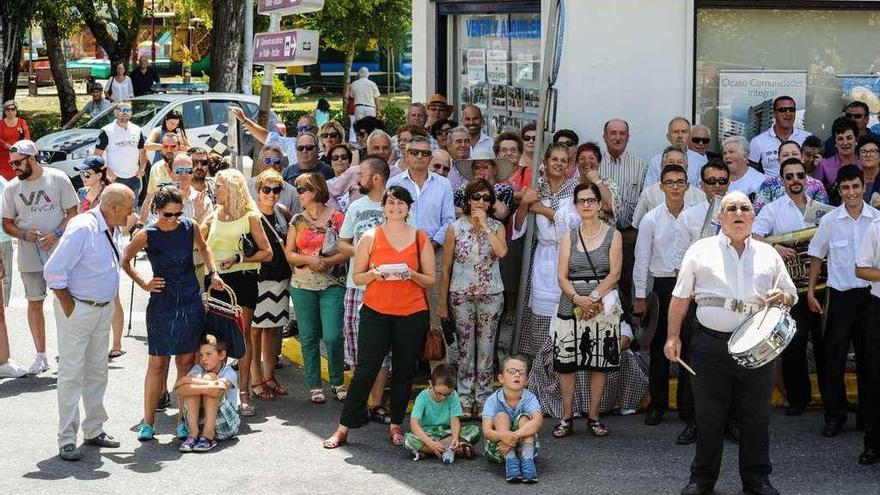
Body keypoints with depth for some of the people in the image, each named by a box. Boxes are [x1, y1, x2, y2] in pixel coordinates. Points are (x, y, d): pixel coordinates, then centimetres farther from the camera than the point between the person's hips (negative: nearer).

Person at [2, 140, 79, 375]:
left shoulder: (58, 179, -5)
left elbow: (72, 212, -1)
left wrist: (57, 234, -17)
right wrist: (25, 235, -14)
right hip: (29, 256, 2)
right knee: (34, 303, 8)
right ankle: (41, 355, 18)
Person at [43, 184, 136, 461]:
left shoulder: (114, 230, 5)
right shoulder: (83, 228, -22)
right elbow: (53, 271, -23)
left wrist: (108, 303, 13)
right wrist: (69, 306, -16)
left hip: (104, 310, 8)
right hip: (77, 310, -8)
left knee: (97, 372, 15)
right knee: (71, 374, -3)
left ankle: (94, 430, 26)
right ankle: (67, 440, 2)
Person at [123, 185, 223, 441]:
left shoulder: (190, 226, -2)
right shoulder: (146, 235, -9)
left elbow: (203, 247, 20)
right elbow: (125, 261, 6)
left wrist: (213, 273, 11)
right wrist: (143, 283, -1)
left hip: (191, 303, 2)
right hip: (162, 303, -2)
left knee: (186, 362, 6)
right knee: (157, 363, 1)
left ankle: (184, 419, 13)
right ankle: (148, 421, 9)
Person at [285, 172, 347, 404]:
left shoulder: (337, 217, -1)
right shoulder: (297, 220, 9)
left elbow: (347, 251, -5)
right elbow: (289, 253, 5)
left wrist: (327, 262, -18)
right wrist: (308, 260, -12)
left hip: (332, 285, -3)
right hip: (302, 286, 3)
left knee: (333, 336, -8)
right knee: (308, 337, 6)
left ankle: (337, 382, 11)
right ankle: (314, 385, 17)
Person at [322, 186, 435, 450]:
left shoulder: (420, 238, 6)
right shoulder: (370, 237, 3)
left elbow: (431, 280, 7)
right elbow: (357, 277, 5)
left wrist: (412, 275, -13)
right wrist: (375, 274, -15)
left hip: (412, 313, 1)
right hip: (375, 312, -1)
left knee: (404, 371, 8)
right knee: (365, 370, -3)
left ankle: (396, 425, 21)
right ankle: (344, 427, 3)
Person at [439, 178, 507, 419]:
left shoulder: (497, 227, 2)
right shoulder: (455, 228, -1)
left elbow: (502, 252, -20)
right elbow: (445, 268, 2)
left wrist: (484, 225, -16)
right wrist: (442, 302, 1)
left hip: (491, 296, 1)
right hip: (462, 296, -1)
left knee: (486, 350, 5)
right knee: (465, 349, 4)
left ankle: (483, 399, 14)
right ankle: (465, 400, 12)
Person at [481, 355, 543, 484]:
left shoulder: (529, 398, -14)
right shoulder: (493, 401, -16)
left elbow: (538, 421, -34)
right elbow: (486, 431, -27)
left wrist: (515, 435, -46)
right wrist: (503, 436, -51)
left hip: (523, 444, 0)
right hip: (498, 448, 0)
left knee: (524, 418, -23)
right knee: (501, 416, -23)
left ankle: (527, 460, -38)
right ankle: (510, 461, -37)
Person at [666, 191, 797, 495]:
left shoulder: (768, 255, 12)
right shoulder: (701, 251, 5)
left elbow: (791, 297, 18)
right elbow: (681, 298, 7)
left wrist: (782, 297, -5)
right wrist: (673, 336, 0)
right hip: (711, 344, -2)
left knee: (756, 418, 7)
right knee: (708, 416, 5)